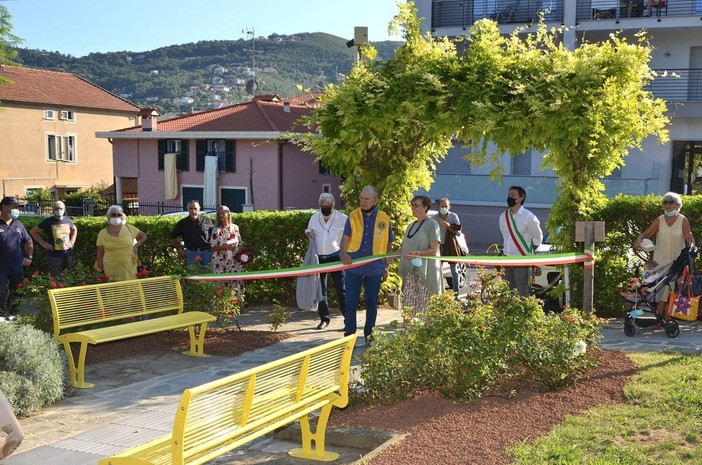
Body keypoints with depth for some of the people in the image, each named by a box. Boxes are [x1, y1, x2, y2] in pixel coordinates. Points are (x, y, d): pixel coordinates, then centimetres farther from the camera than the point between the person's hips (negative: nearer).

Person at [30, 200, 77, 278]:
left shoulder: (67, 220, 3)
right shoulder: (48, 221, -8)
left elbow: (74, 229, 26)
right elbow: (33, 231, 0)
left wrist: (72, 241, 11)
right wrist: (43, 243, -7)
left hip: (68, 254, 4)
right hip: (54, 255, -4)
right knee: (55, 278, 3)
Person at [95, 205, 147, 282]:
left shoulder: (128, 228, 6)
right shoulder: (103, 233, 4)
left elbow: (143, 236, 17)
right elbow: (100, 253, 6)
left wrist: (136, 246, 3)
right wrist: (101, 269, 1)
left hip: (128, 267, 1)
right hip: (111, 268, -1)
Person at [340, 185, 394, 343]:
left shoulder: (384, 219, 1)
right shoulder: (353, 216, 0)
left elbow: (388, 244, 9)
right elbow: (345, 238, -5)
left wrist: (386, 267, 8)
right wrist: (344, 254, -26)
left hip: (374, 269, 1)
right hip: (353, 267, 0)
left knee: (372, 302, 10)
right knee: (350, 302, 2)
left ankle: (369, 334, 23)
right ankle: (349, 334, 12)